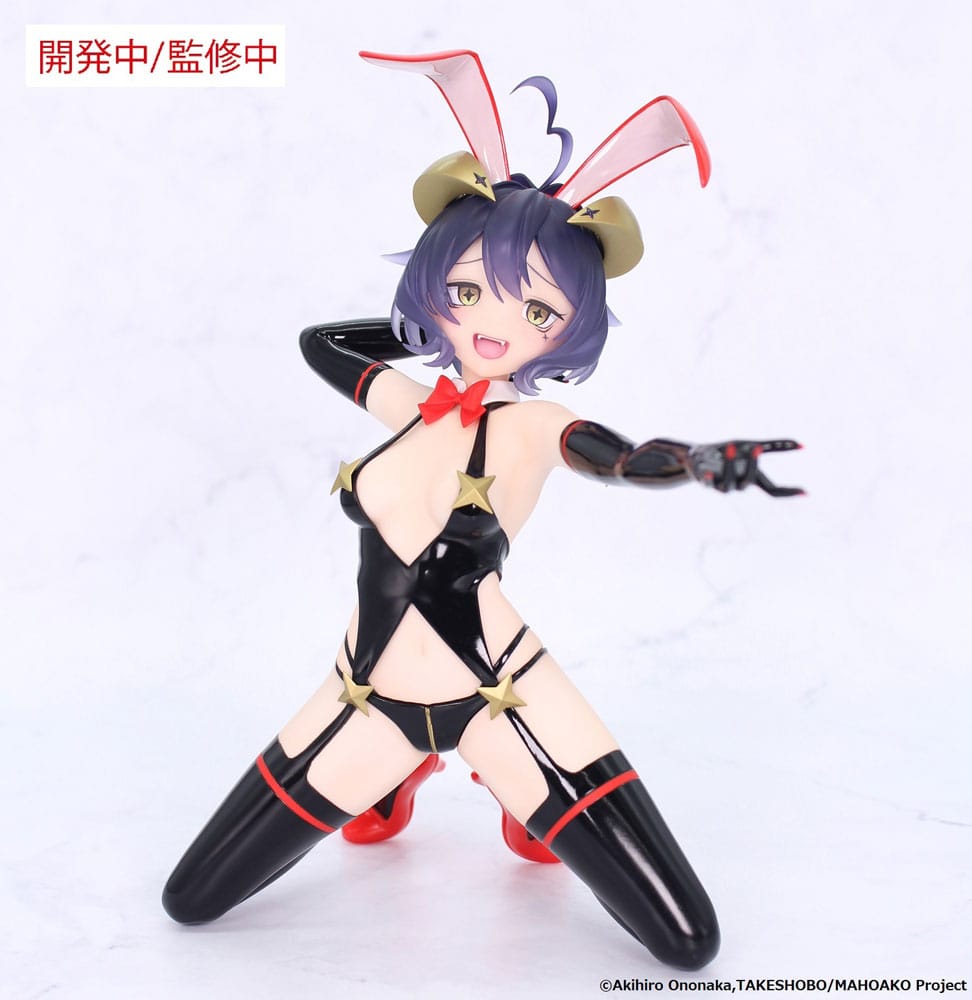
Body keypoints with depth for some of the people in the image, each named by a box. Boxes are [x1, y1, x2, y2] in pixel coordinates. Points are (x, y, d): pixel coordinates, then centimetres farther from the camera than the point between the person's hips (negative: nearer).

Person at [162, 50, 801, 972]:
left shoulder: (533, 427, -13)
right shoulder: (413, 408, 0)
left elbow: (626, 459, -34)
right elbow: (316, 340, 19)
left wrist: (705, 462, -54)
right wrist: (427, 328, 15)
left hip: (498, 694, -4)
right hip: (372, 696, 5)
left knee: (687, 942, -4)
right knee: (189, 902, 15)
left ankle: (532, 804, 25)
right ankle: (394, 780, 34)